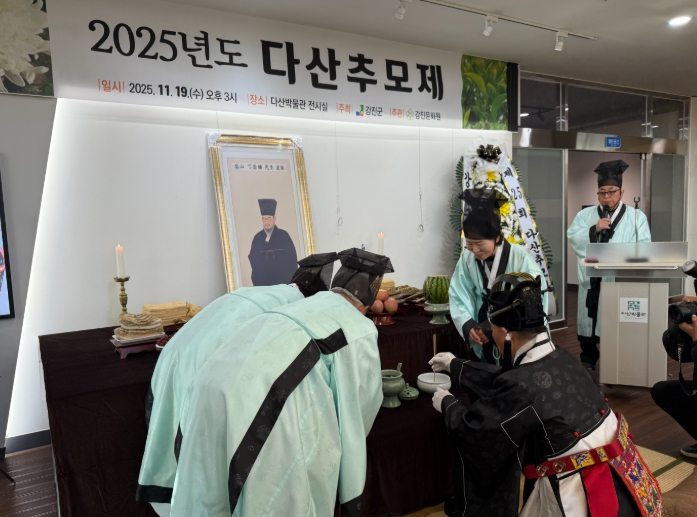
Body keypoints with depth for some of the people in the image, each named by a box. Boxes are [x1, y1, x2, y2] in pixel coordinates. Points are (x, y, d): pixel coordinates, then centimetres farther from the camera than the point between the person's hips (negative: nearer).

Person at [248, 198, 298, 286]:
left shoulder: (283, 235, 1)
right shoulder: (257, 238, 6)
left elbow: (292, 256, 0)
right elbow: (253, 258, 8)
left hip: (284, 280, -1)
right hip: (263, 281, 1)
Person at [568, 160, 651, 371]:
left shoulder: (636, 216, 7)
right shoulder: (585, 215, 10)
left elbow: (643, 246, -2)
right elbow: (572, 238, -1)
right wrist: (594, 229, -14)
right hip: (592, 279, 1)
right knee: (589, 322, 5)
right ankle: (588, 361, 18)